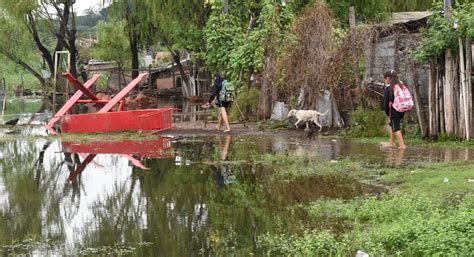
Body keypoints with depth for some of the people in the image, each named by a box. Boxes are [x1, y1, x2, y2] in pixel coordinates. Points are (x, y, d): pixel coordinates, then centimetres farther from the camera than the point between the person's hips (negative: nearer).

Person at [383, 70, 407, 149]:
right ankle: (391, 143, 29)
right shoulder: (401, 85, 8)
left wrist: (388, 113, 5)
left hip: (394, 111, -7)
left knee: (396, 127, 1)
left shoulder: (387, 88, -11)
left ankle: (402, 145, -6)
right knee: (392, 124, 24)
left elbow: (386, 102, -8)